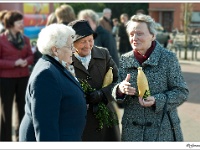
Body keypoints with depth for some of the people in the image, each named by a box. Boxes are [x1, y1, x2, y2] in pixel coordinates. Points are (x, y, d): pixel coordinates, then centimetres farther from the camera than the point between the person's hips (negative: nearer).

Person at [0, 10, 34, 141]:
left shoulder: (25, 39, 8)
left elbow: (31, 56, 11)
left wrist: (26, 61, -11)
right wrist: (14, 63, -18)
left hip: (24, 78, 5)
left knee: (23, 107, 12)